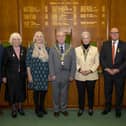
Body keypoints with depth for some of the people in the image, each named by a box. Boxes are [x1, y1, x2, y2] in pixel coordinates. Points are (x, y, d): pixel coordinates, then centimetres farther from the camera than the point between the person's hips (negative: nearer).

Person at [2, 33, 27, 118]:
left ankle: (20, 107, 28)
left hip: (21, 75, 3)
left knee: (21, 91, 11)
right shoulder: (7, 50, -5)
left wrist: (26, 74, 0)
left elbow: (26, 62, 5)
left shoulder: (24, 49, 2)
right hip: (11, 75, -2)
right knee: (12, 91, 5)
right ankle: (14, 109, 20)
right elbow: (4, 64, -4)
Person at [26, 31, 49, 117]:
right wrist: (29, 75, -6)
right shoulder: (31, 49, -1)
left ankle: (42, 107, 28)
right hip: (35, 73, -2)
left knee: (44, 90, 8)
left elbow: (49, 62, 9)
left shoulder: (47, 49, 6)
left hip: (45, 74, 3)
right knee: (36, 91, 4)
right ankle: (37, 109, 19)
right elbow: (28, 62, -2)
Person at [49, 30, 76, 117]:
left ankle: (63, 109, 28)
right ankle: (56, 110, 25)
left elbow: (73, 63, 0)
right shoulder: (52, 49, 1)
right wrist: (52, 74, -9)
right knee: (56, 93, 10)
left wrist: (72, 75, -4)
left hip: (66, 75, 1)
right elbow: (50, 63, -2)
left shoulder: (71, 49, 2)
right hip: (56, 75, 0)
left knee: (64, 93, 11)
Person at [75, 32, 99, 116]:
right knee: (81, 93, 8)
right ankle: (81, 109, 24)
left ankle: (90, 108, 28)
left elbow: (97, 62, -1)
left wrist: (90, 70, -13)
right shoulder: (76, 49, 3)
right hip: (80, 76, 0)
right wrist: (80, 70, -14)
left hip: (91, 76, 0)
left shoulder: (95, 49, 2)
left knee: (91, 93, 11)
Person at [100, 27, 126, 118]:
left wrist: (118, 69, -14)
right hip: (107, 72, 1)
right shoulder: (105, 44, 3)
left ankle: (118, 110, 27)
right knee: (107, 92, 12)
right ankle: (107, 108, 31)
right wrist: (106, 68, -11)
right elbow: (102, 58, 1)